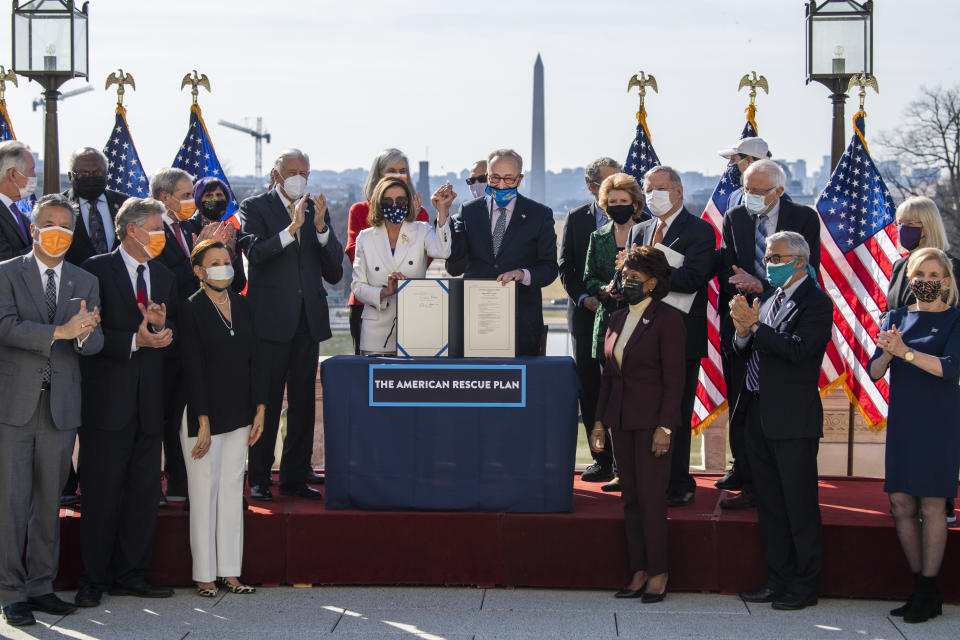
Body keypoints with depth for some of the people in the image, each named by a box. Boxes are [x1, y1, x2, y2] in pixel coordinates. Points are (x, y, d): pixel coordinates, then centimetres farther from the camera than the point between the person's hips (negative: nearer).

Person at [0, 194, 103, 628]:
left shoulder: (86, 282, 13)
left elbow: (94, 341, 3)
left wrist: (86, 334, -21)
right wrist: (61, 332, -22)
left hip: (61, 406, 4)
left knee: (50, 502, 9)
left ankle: (40, 586, 18)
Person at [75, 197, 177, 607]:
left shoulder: (164, 277, 16)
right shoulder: (97, 270, -3)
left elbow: (174, 333, 16)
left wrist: (164, 326, -6)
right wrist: (135, 340, -19)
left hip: (149, 402, 6)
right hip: (107, 400, -6)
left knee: (144, 492, 7)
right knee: (102, 493, -2)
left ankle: (131, 574, 16)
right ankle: (94, 579, 7)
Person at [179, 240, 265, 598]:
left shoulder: (241, 306, 9)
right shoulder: (191, 310, -8)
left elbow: (253, 359, 10)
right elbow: (192, 369, -11)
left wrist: (260, 410, 4)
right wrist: (203, 422, -15)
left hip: (238, 415, 5)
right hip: (204, 415, -5)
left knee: (233, 489, 7)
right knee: (204, 491, 0)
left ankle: (229, 571, 12)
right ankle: (204, 575, 6)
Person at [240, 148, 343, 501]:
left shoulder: (317, 209, 11)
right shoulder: (254, 207, 0)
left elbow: (335, 267, 4)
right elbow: (256, 253, -16)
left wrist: (320, 226, -11)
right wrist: (292, 228, -26)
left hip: (309, 318, 4)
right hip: (270, 318, -4)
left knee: (304, 401, 8)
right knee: (267, 401, -1)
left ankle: (295, 476, 16)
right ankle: (259, 478, 8)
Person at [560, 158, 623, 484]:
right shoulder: (576, 219, 9)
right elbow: (566, 266, 7)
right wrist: (584, 298, -6)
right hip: (586, 315, 2)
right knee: (590, 389, 3)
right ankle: (602, 459, 11)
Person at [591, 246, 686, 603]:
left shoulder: (667, 320, -9)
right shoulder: (617, 320, 12)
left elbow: (674, 378, -11)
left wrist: (665, 426, -16)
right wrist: (600, 420, 13)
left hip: (652, 422, -7)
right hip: (621, 422, 7)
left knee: (651, 497, -4)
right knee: (630, 497, 9)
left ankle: (658, 573, 6)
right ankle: (638, 572, 15)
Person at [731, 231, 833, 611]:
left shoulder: (816, 303, -10)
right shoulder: (767, 299, 14)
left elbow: (797, 350, -23)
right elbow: (745, 352, 13)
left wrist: (755, 326, -21)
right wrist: (743, 333, -8)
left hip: (793, 418, -8)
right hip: (759, 414, 8)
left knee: (799, 506, 0)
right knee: (769, 503, 14)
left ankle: (804, 585, 9)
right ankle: (778, 580, 23)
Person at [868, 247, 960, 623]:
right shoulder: (896, 318, 9)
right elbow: (874, 372, 2)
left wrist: (905, 352, -27)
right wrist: (888, 354, -18)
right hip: (901, 420, 5)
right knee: (901, 505, 5)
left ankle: (928, 594, 4)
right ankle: (921, 588, 16)